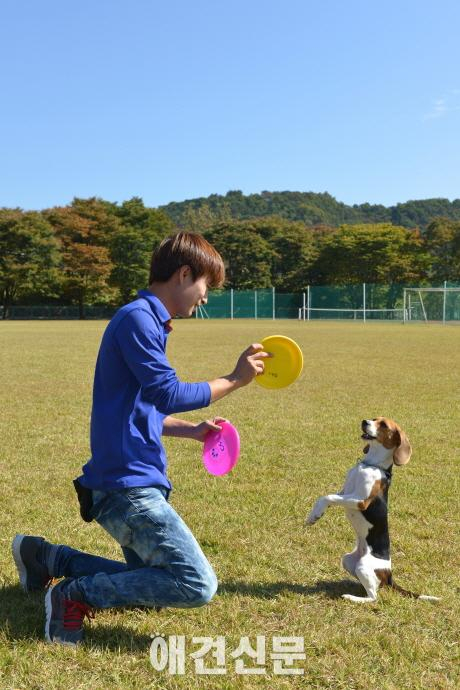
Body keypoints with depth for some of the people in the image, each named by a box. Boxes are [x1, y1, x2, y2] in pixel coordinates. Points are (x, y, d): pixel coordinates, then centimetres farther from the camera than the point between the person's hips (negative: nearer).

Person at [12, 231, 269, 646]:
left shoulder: (148, 321, 16)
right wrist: (234, 380, -10)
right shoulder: (137, 317, -14)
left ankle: (46, 556, 26)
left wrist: (192, 430, 15)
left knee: (151, 588, 23)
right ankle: (77, 596, -3)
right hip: (127, 484, -10)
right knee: (198, 586, -14)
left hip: (134, 481, 10)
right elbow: (168, 394, -21)